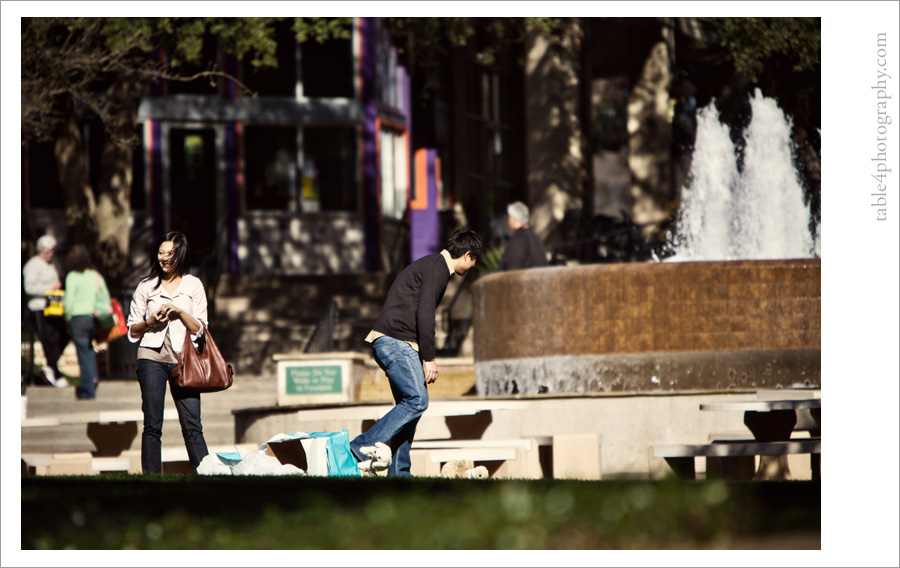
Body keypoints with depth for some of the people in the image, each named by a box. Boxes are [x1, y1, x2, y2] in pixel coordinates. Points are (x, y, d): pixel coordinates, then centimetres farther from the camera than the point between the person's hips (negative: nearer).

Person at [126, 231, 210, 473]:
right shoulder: (146, 286, 11)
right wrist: (150, 322, -6)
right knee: (152, 424, -2)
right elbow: (132, 329, 14)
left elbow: (199, 328, 8)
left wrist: (180, 312, -9)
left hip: (183, 358, 0)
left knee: (192, 425, -7)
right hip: (152, 356, 0)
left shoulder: (193, 285, 11)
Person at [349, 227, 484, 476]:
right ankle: (365, 444, -19)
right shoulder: (437, 269, -9)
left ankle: (398, 472, 5)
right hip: (396, 341, -10)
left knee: (408, 404, 8)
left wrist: (425, 356, 22)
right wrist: (428, 358, -16)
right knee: (417, 400, -15)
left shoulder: (433, 265, 23)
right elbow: (424, 314, -18)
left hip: (391, 343, 10)